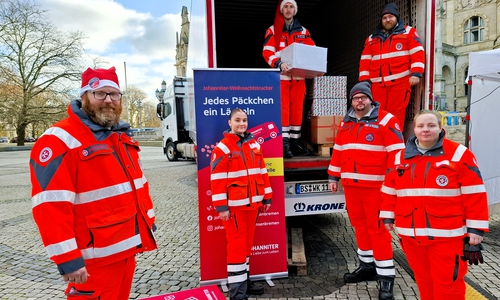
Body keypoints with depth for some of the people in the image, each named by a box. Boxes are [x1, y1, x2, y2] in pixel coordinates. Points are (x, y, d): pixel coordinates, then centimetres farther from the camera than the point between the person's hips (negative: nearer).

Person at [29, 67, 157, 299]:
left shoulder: (122, 137, 11)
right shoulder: (60, 140, -16)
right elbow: (51, 207, -20)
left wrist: (148, 219, 17)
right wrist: (67, 259, -20)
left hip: (128, 247, 8)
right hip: (96, 257, -8)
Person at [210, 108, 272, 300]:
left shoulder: (254, 145, 11)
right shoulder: (222, 148, -9)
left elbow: (262, 172, 13)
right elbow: (217, 179, -13)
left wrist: (266, 197, 11)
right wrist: (221, 207, -16)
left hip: (252, 203, 6)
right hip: (234, 205, -6)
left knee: (247, 241, 15)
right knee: (237, 244, -1)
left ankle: (244, 280, 30)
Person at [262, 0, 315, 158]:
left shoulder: (303, 31, 17)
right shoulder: (273, 30, 6)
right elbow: (267, 52, -5)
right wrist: (279, 64, -23)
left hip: (299, 76, 4)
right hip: (281, 76, -3)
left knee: (297, 109, 4)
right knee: (283, 109, -7)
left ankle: (295, 142, 11)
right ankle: (284, 143, -5)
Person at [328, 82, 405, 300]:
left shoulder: (386, 121, -5)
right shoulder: (346, 123, 13)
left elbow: (396, 152, -10)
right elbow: (338, 151, 17)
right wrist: (333, 177, 15)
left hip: (376, 186, -6)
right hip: (351, 185, 6)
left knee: (378, 229, -3)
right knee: (360, 226, 14)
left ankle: (386, 278, 8)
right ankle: (367, 266, 31)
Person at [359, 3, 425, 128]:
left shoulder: (408, 32, 12)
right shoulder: (372, 38, 21)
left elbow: (418, 53, 3)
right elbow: (365, 60, 15)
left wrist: (416, 73, -11)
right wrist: (364, 80, 4)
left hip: (400, 82, -3)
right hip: (377, 84, 3)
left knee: (396, 115, -7)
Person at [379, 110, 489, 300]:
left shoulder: (459, 154, -5)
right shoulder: (401, 157, 7)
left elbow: (474, 193, -6)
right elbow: (390, 190, 13)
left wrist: (475, 228, -8)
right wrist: (388, 216, 12)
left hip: (447, 234, -3)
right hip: (410, 233, 4)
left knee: (447, 282, 6)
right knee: (423, 278, 18)